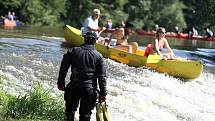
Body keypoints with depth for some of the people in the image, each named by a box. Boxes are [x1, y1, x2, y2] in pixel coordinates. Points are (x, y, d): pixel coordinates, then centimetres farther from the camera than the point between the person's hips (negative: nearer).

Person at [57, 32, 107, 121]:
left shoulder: (73, 51, 4)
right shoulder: (98, 56, 0)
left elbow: (63, 68, 4)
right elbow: (102, 77, -2)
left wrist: (61, 83, 13)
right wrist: (103, 93, 3)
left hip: (74, 87, 1)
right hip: (89, 89, -1)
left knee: (70, 110, 16)